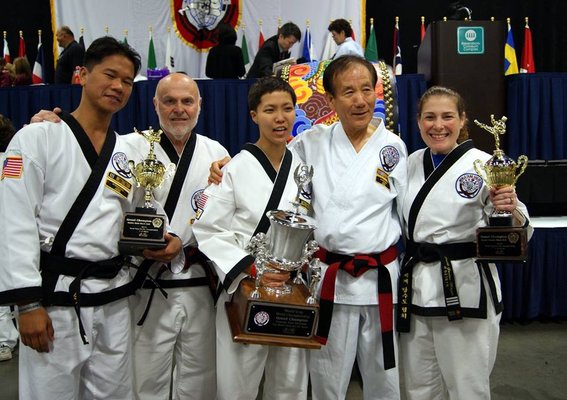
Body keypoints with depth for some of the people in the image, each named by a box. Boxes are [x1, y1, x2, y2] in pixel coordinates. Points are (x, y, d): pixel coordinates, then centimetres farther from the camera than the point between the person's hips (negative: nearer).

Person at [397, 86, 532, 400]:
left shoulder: (483, 165, -9)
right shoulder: (412, 163, 7)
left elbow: (518, 233, -9)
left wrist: (510, 209, -27)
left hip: (466, 288, -5)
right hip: (417, 285, 5)